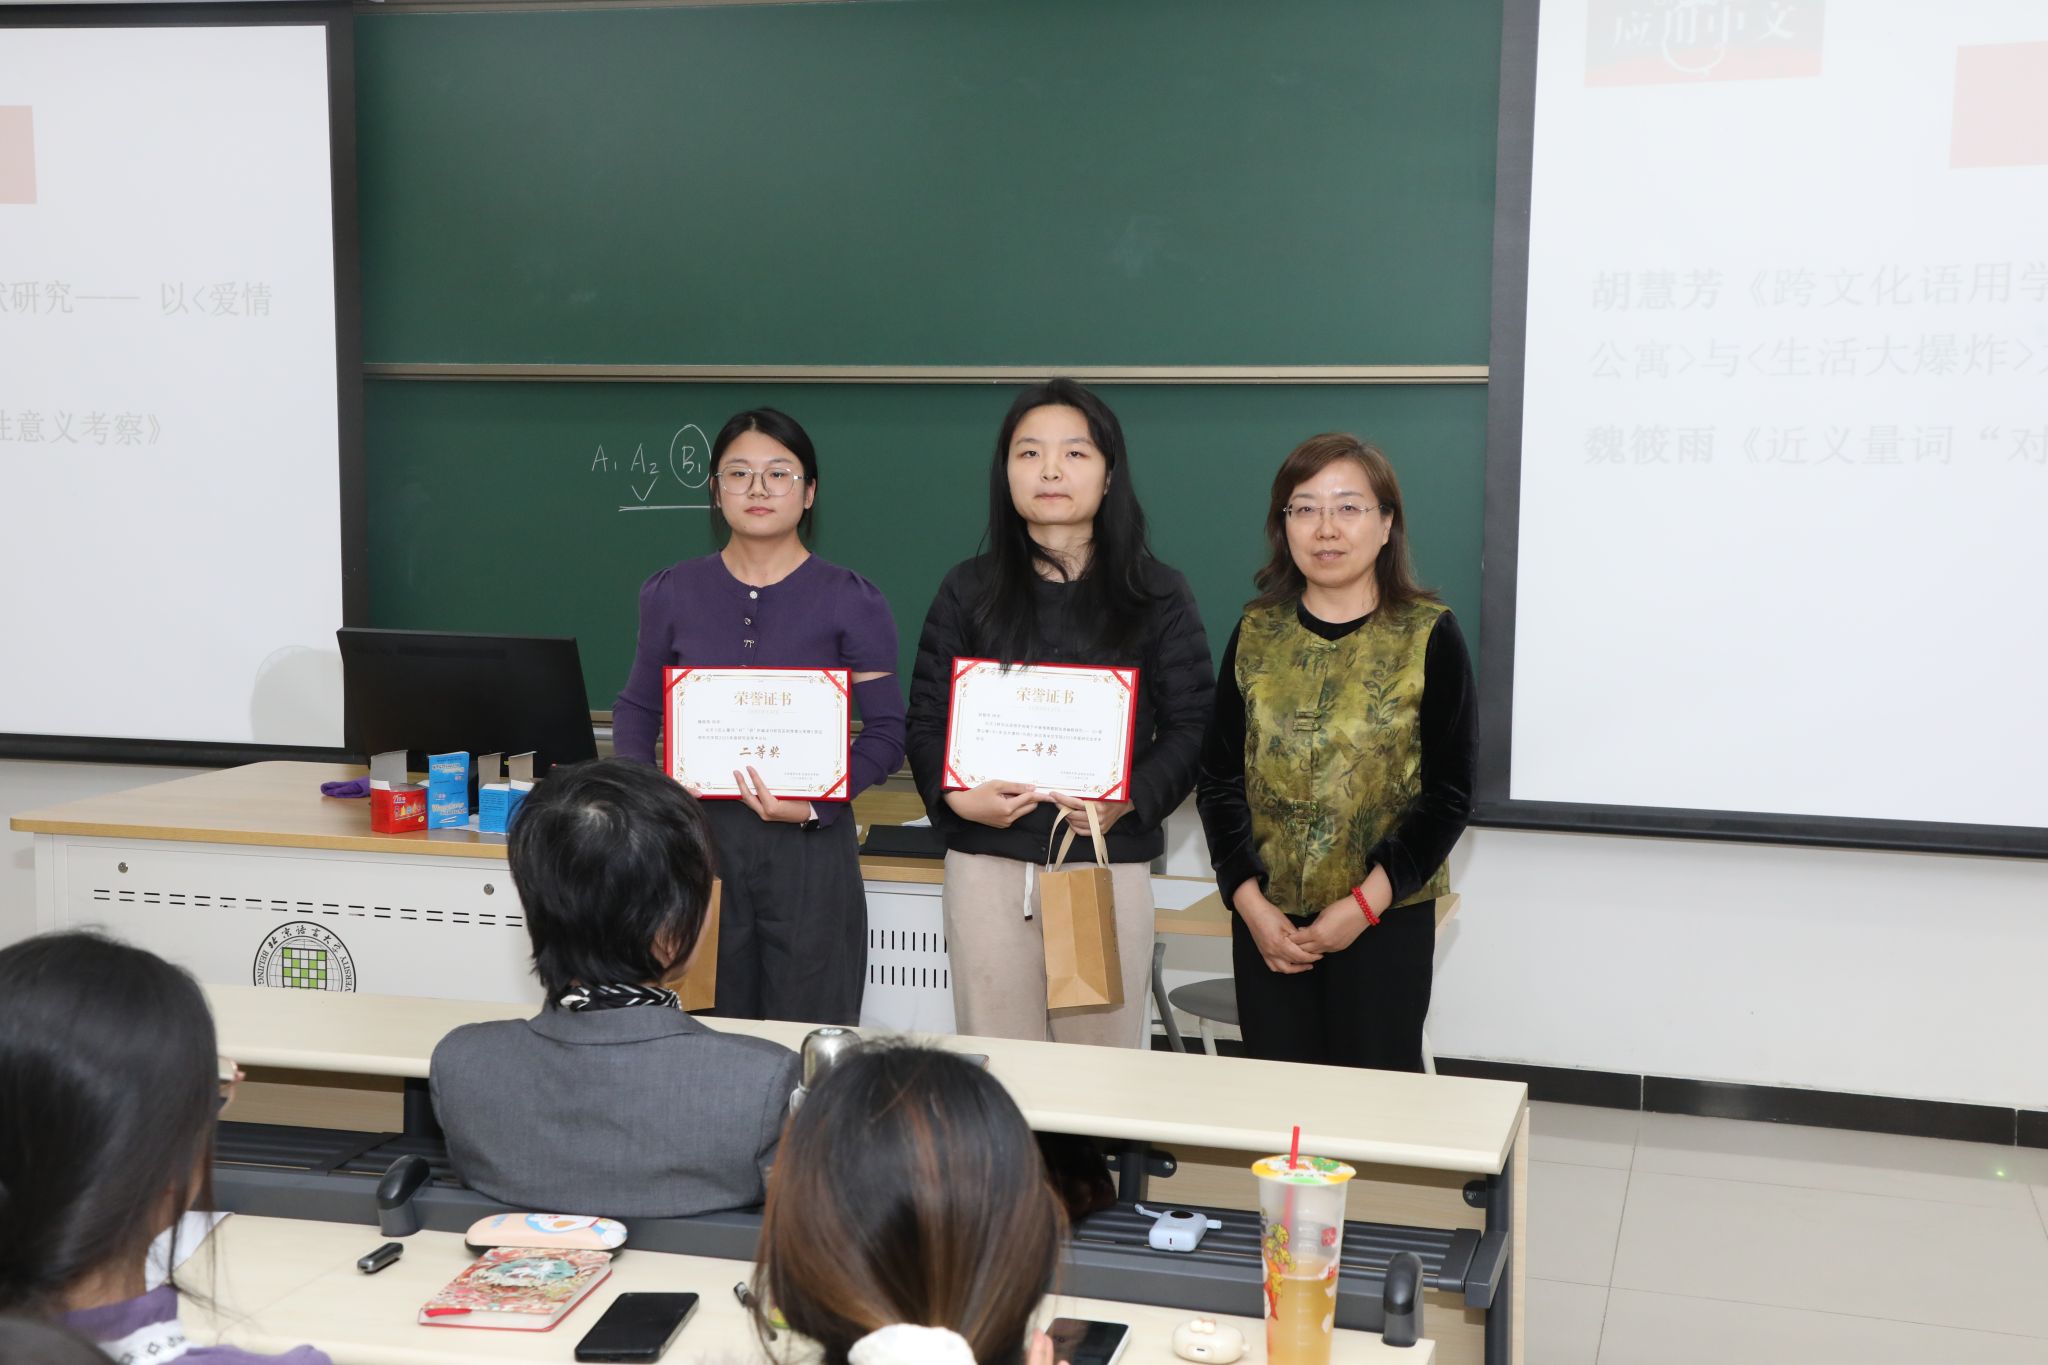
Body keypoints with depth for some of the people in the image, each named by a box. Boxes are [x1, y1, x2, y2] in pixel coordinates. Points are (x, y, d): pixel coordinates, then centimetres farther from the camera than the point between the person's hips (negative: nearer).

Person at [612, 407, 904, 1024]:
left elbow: (886, 731, -2)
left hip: (808, 845, -2)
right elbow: (637, 708, 16)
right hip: (696, 837, 2)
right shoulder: (672, 594, 8)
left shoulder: (850, 601, 0)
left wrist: (814, 804, -16)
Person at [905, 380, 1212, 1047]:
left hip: (1109, 863, -1)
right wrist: (954, 794, -13)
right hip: (987, 863, 1)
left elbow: (1190, 727, 1)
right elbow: (926, 719, 6)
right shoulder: (969, 590, 7)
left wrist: (1131, 798, -16)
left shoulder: (1157, 594, 4)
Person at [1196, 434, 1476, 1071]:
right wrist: (1250, 902, -6)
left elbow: (1450, 792, -5)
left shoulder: (1428, 635, -4)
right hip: (1265, 919, 3)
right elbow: (1219, 779, 5)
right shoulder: (1256, 632, 5)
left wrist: (1367, 903, -12)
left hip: (1387, 918, -2)